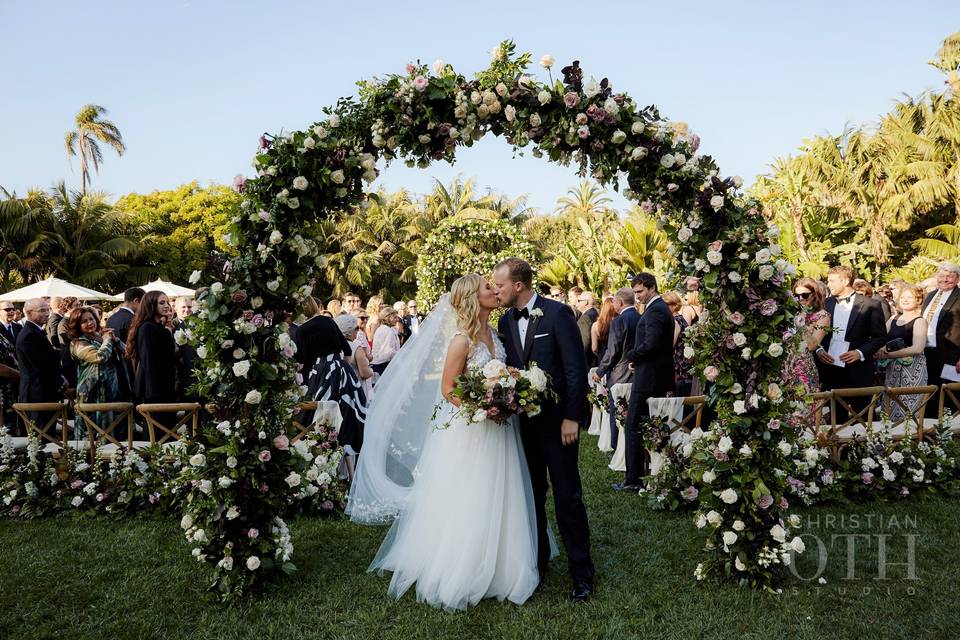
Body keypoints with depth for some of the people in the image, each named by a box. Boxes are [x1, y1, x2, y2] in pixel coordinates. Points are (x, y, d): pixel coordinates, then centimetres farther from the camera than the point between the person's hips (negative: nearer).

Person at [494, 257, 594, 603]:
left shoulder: (558, 313, -11)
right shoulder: (506, 321, 7)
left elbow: (576, 368, -13)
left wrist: (571, 417, -16)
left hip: (558, 421, -6)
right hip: (524, 421, 6)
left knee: (568, 497, 1)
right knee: (531, 495, 15)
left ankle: (581, 571, 14)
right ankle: (537, 561, 30)